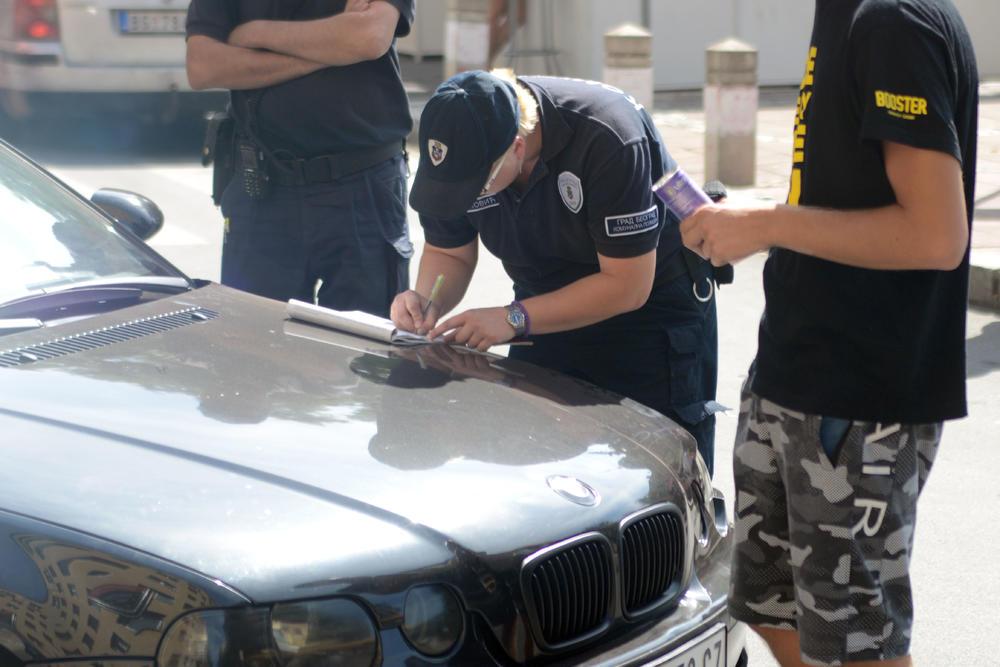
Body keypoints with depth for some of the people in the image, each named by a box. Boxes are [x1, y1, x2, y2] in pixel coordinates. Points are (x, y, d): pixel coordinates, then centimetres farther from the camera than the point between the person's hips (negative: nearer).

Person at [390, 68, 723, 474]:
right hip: (550, 304, 5)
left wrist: (513, 319, -32)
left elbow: (627, 286, -28)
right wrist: (427, 302, -22)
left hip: (655, 301, -5)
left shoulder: (607, 139, -33)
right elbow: (448, 253, 0)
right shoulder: (457, 147, -16)